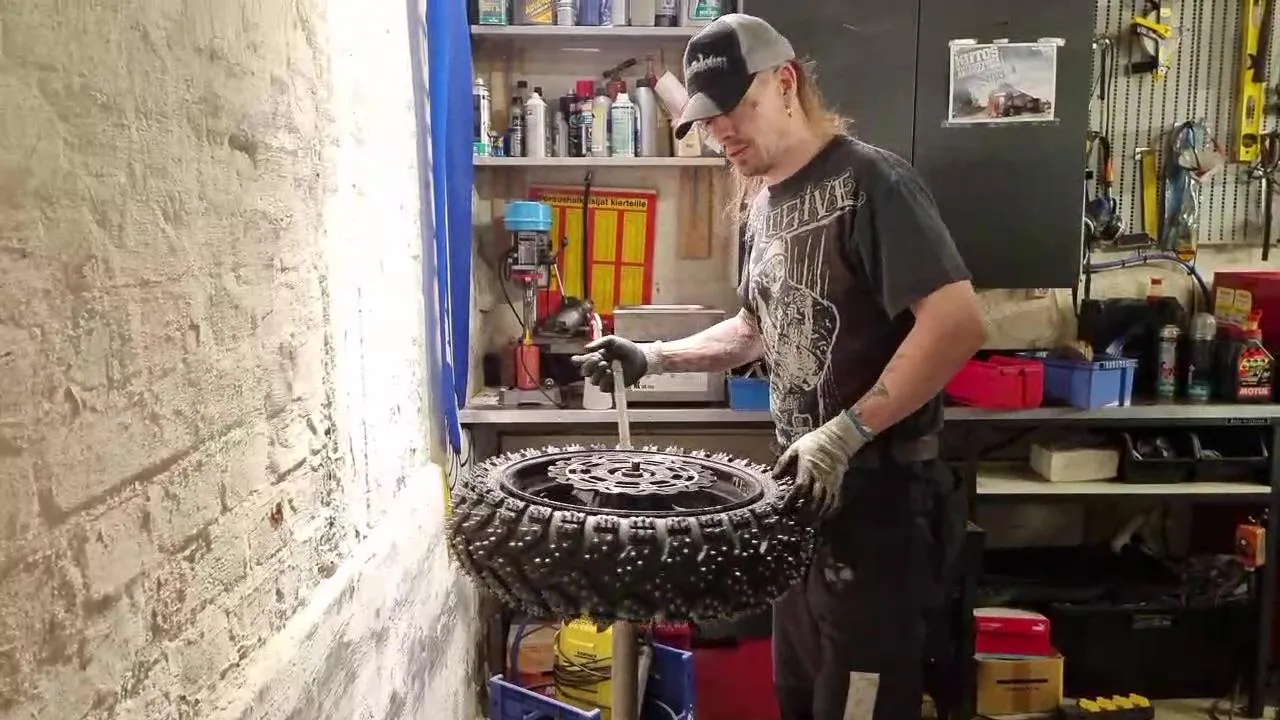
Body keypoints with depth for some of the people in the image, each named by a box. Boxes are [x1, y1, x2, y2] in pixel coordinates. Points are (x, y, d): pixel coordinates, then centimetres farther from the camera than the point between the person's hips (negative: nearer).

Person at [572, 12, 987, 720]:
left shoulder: (868, 179, -16)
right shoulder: (766, 200, 11)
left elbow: (958, 323, -25)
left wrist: (847, 432, -26)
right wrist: (650, 358, 10)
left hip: (877, 492, -9)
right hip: (806, 488, 9)